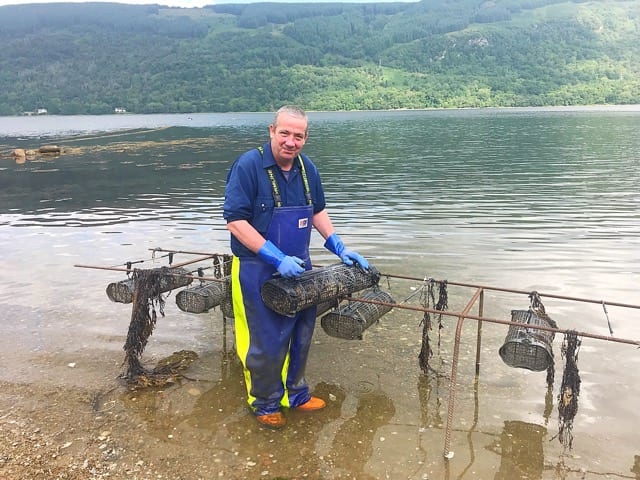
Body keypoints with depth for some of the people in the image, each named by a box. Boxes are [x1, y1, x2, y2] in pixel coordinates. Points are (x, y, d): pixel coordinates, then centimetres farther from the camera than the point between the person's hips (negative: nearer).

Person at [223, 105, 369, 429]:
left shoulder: (307, 169, 2)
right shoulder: (248, 166, -18)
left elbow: (318, 211, 16)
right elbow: (235, 220, -21)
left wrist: (340, 249, 6)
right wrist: (277, 259, -26)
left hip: (298, 267, 7)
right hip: (258, 272, -6)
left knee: (300, 335, 18)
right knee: (266, 343, 6)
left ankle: (295, 394, 39)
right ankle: (264, 404, 30)